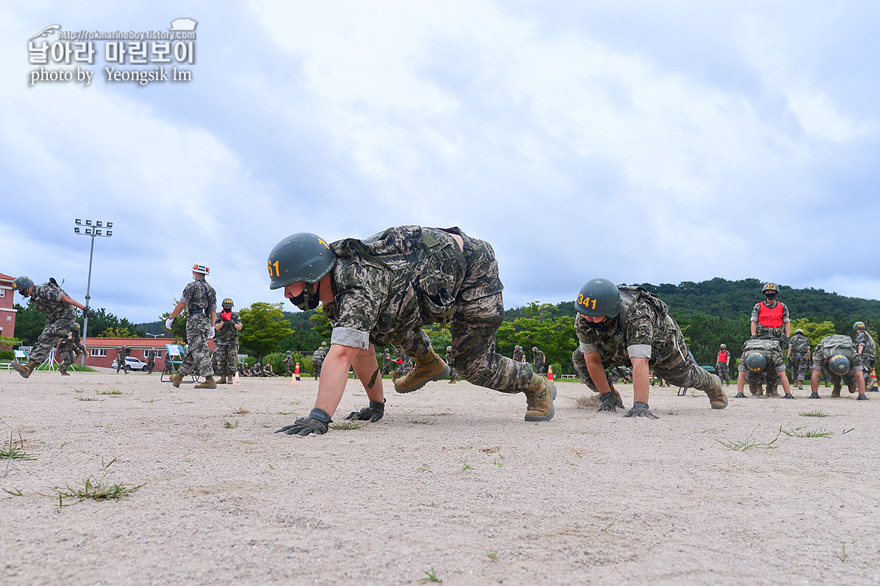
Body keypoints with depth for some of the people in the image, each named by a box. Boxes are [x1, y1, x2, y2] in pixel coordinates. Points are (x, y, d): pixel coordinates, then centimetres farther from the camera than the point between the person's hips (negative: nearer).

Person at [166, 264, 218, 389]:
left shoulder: (192, 286, -5)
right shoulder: (211, 289, 17)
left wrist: (170, 318, 1)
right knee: (191, 351, 14)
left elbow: (181, 305, -8)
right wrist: (212, 328, 15)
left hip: (195, 320, -8)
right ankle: (178, 377, 22)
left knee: (199, 351, -10)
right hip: (206, 321, 8)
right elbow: (213, 310, 14)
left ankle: (210, 380, -17)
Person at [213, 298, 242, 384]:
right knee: (221, 361, 1)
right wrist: (223, 321, -20)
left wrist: (233, 323, -21)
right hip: (221, 341, 1)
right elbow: (217, 328, -4)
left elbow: (239, 327, -2)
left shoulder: (236, 316, 5)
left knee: (231, 360, -6)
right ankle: (223, 378, 5)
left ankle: (230, 377, -4)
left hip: (232, 341, -1)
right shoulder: (219, 316, 6)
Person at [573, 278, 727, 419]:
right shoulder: (583, 320, -34)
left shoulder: (636, 316, -50)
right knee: (580, 361, -11)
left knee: (684, 376, 15)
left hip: (661, 340, -3)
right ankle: (610, 394, 20)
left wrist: (640, 406, -65)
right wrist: (606, 397, -22)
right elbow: (593, 360, -23)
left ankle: (713, 383, 52)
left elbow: (640, 362, -58)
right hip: (619, 346, 4)